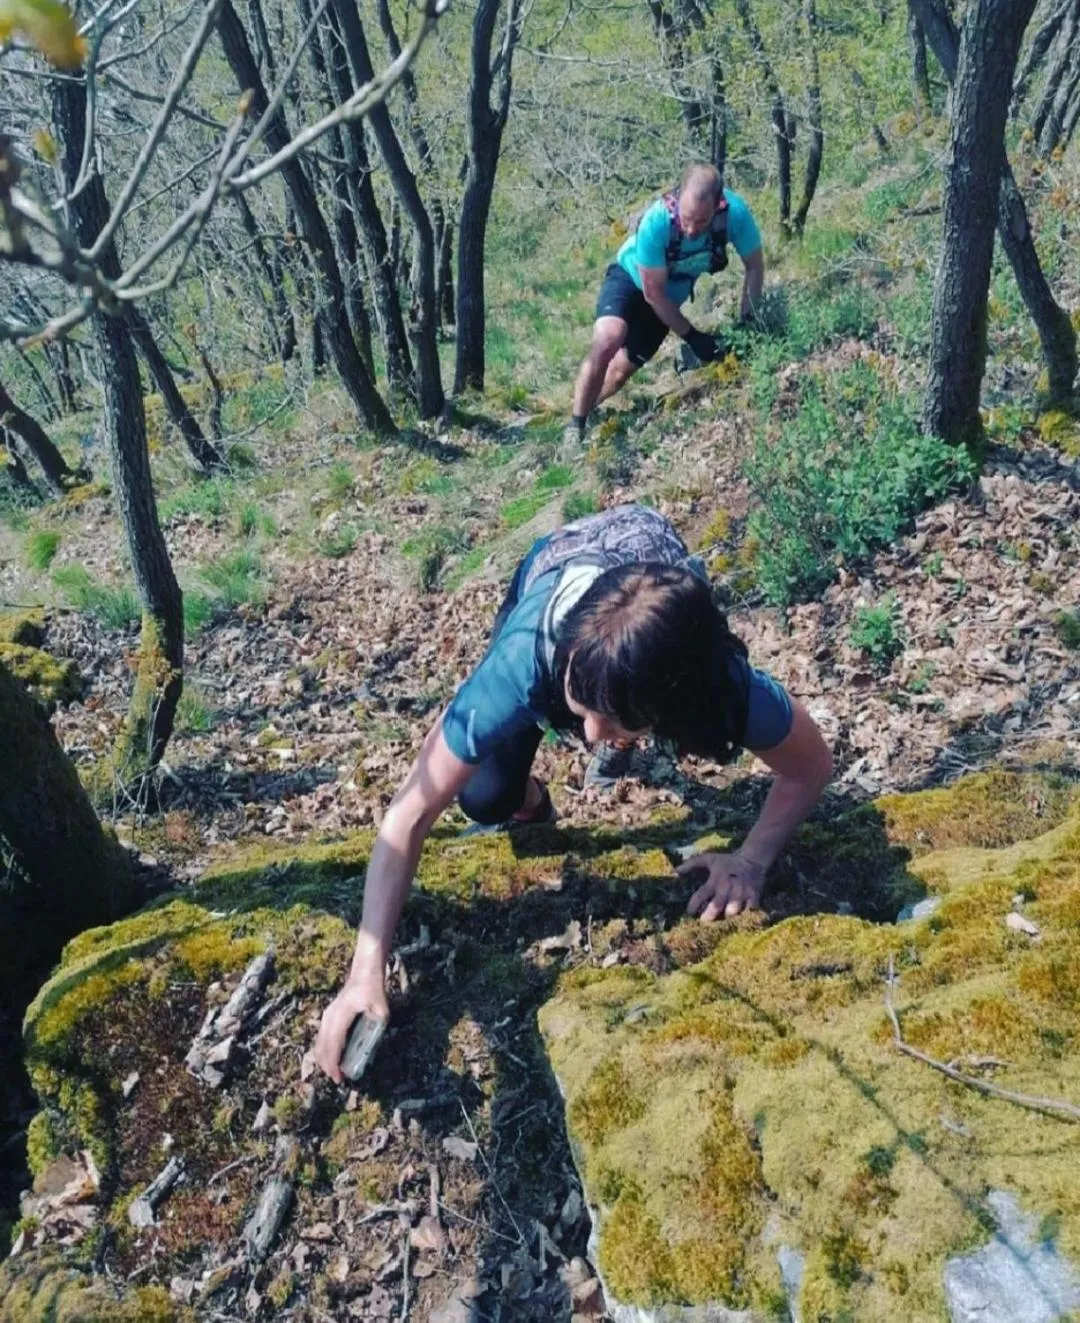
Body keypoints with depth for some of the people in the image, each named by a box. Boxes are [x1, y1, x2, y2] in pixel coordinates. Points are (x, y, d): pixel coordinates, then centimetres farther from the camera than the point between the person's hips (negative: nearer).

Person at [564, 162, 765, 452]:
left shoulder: (735, 213, -32)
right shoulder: (656, 222, -38)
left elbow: (754, 267, -14)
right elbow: (653, 293, -27)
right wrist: (692, 336, -22)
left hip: (672, 294, 4)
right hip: (632, 278, -4)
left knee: (622, 369, 6)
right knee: (607, 340, -30)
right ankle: (575, 426, -15)